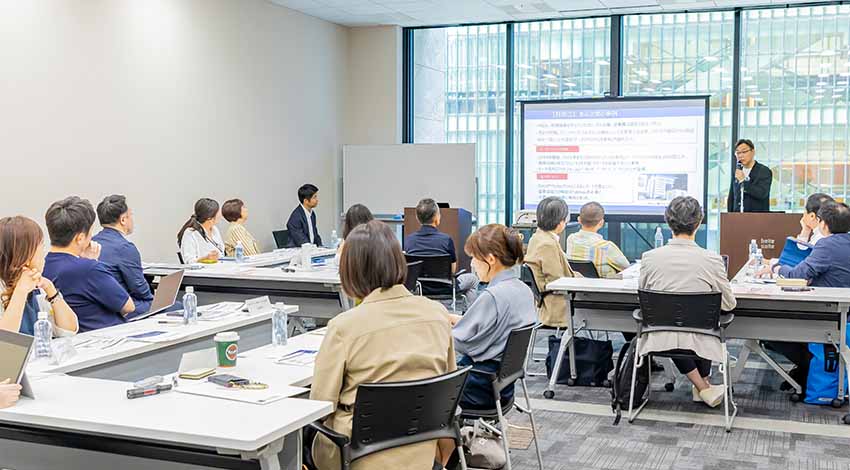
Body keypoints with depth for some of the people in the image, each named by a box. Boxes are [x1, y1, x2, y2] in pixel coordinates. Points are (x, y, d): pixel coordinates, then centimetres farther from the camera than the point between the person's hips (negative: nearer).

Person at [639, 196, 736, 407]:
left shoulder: (649, 258, -11)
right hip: (698, 340, 0)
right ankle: (704, 382, 46)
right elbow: (729, 304, -2)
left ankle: (701, 387, 31)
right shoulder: (711, 260, -15)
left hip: (661, 339, 0)